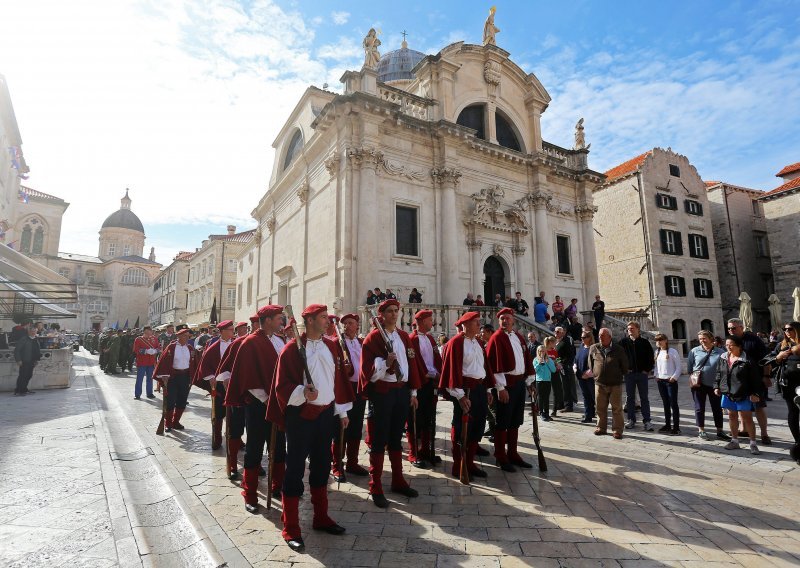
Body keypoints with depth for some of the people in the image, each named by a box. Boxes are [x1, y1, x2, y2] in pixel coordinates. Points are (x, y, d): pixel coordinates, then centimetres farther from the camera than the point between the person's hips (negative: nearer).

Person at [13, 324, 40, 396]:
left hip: (32, 362, 7)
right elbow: (17, 350, -11)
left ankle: (24, 390, 22)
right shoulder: (23, 339, -9)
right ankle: (17, 391, -1)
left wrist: (37, 359, 14)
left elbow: (38, 350, 23)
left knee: (29, 376, 11)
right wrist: (18, 360, -15)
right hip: (24, 362, -7)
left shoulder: (36, 340, 14)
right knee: (22, 376, -8)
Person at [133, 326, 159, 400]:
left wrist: (155, 351, -12)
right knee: (139, 378, 0)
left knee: (150, 378, 10)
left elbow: (158, 348, 10)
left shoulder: (154, 339, 7)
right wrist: (146, 351, -20)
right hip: (141, 362, -3)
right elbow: (136, 350, -11)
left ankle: (149, 393, 18)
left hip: (151, 362, 3)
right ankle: (137, 394, 9)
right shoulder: (138, 339, -4)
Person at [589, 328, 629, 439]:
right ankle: (601, 428, 22)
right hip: (599, 383, 2)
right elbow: (590, 363, 16)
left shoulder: (618, 350, -4)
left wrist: (620, 376, 8)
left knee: (617, 408, 3)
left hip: (615, 384, -2)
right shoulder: (594, 348, 3)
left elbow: (624, 365, 6)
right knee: (600, 408, 10)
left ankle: (617, 430, 12)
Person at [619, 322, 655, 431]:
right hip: (629, 374, 1)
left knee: (644, 398, 4)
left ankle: (646, 421, 10)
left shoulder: (645, 342, 0)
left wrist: (647, 370, -2)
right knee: (630, 397, 7)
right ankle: (631, 420, 16)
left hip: (642, 373, -1)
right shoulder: (624, 342, 1)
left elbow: (651, 357, 4)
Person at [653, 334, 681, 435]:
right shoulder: (657, 352, 10)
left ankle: (676, 427, 2)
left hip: (670, 381, -6)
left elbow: (678, 367, -8)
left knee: (673, 404, -3)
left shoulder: (672, 352, -8)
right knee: (665, 404, 12)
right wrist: (656, 376, 6)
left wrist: (674, 377, -14)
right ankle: (667, 425, 19)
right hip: (660, 381, 6)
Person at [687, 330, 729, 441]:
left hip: (714, 384, 0)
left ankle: (719, 432, 22)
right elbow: (689, 367, 4)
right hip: (699, 384, 0)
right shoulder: (694, 351, -3)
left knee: (717, 408, 10)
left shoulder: (720, 352, -5)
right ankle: (701, 431, 18)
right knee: (699, 408, 7)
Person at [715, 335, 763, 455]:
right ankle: (735, 441, 26)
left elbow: (755, 378, -10)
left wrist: (755, 393, -12)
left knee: (747, 418, 1)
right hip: (728, 393, 5)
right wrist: (717, 386, 9)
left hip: (743, 395, -5)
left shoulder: (747, 360, -13)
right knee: (732, 417, 14)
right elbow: (719, 373, 14)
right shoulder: (723, 358, 4)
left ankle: (753, 443, 14)